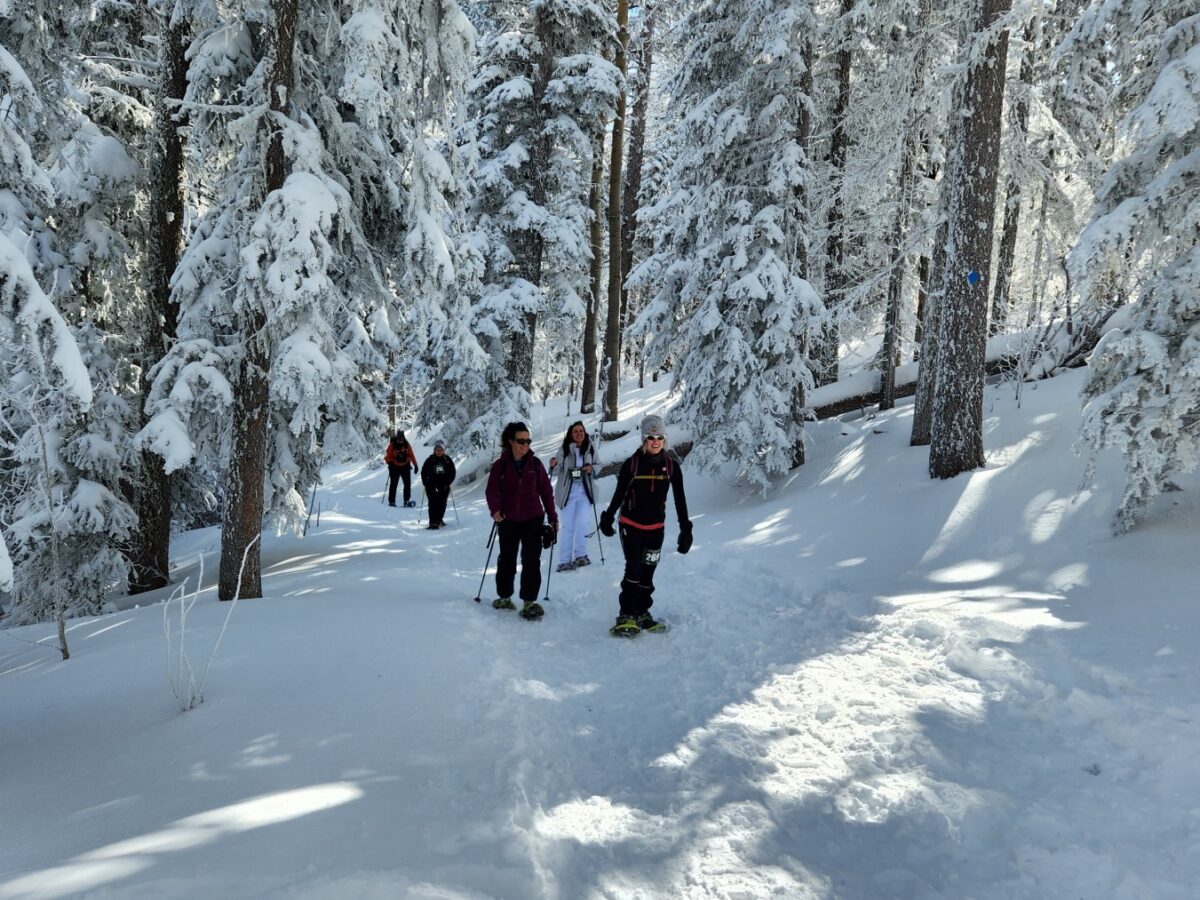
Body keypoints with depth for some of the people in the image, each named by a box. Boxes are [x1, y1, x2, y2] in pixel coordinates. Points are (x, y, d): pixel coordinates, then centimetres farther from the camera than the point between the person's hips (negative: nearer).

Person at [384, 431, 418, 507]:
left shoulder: (407, 444, 2)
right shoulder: (392, 445, -6)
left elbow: (411, 455, 7)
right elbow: (387, 456, -3)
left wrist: (415, 465, 4)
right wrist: (390, 462, -22)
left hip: (405, 466, 3)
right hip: (395, 467, -3)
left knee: (407, 484, 0)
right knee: (393, 484, 2)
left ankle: (407, 501, 6)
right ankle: (391, 501, 7)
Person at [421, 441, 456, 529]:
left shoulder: (448, 460, 4)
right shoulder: (430, 460, 1)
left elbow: (452, 473, 8)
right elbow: (423, 473, 6)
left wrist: (447, 483, -4)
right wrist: (426, 483, -5)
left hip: (444, 486, 2)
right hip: (431, 486, -1)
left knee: (442, 503, 0)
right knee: (433, 503, -10)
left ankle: (439, 519, 19)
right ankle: (433, 522, -12)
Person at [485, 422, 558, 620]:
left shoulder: (535, 463, 0)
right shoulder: (500, 466, -3)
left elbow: (546, 491, 4)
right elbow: (492, 490, -7)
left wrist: (553, 517, 5)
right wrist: (495, 510, -25)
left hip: (533, 519, 0)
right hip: (508, 520, 0)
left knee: (531, 560, -6)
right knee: (506, 559, 13)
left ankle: (529, 601, 1)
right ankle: (504, 597, 29)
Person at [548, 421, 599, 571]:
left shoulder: (590, 449, 2)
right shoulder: (564, 450, -4)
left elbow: (598, 465, 13)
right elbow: (557, 469, -9)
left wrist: (592, 468, -9)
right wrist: (553, 465, -31)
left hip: (585, 491, 1)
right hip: (568, 491, -1)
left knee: (582, 523, -10)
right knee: (568, 526, 2)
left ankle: (580, 555, 5)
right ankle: (566, 560, 6)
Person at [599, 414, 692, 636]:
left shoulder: (671, 466, -3)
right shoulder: (631, 464, -9)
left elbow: (680, 499, 2)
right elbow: (619, 494, 1)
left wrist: (686, 529, 1)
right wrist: (608, 518, 3)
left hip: (655, 527, 2)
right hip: (630, 524, -2)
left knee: (647, 572, 8)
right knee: (634, 569, -11)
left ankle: (642, 613, 20)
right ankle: (626, 616, -5)